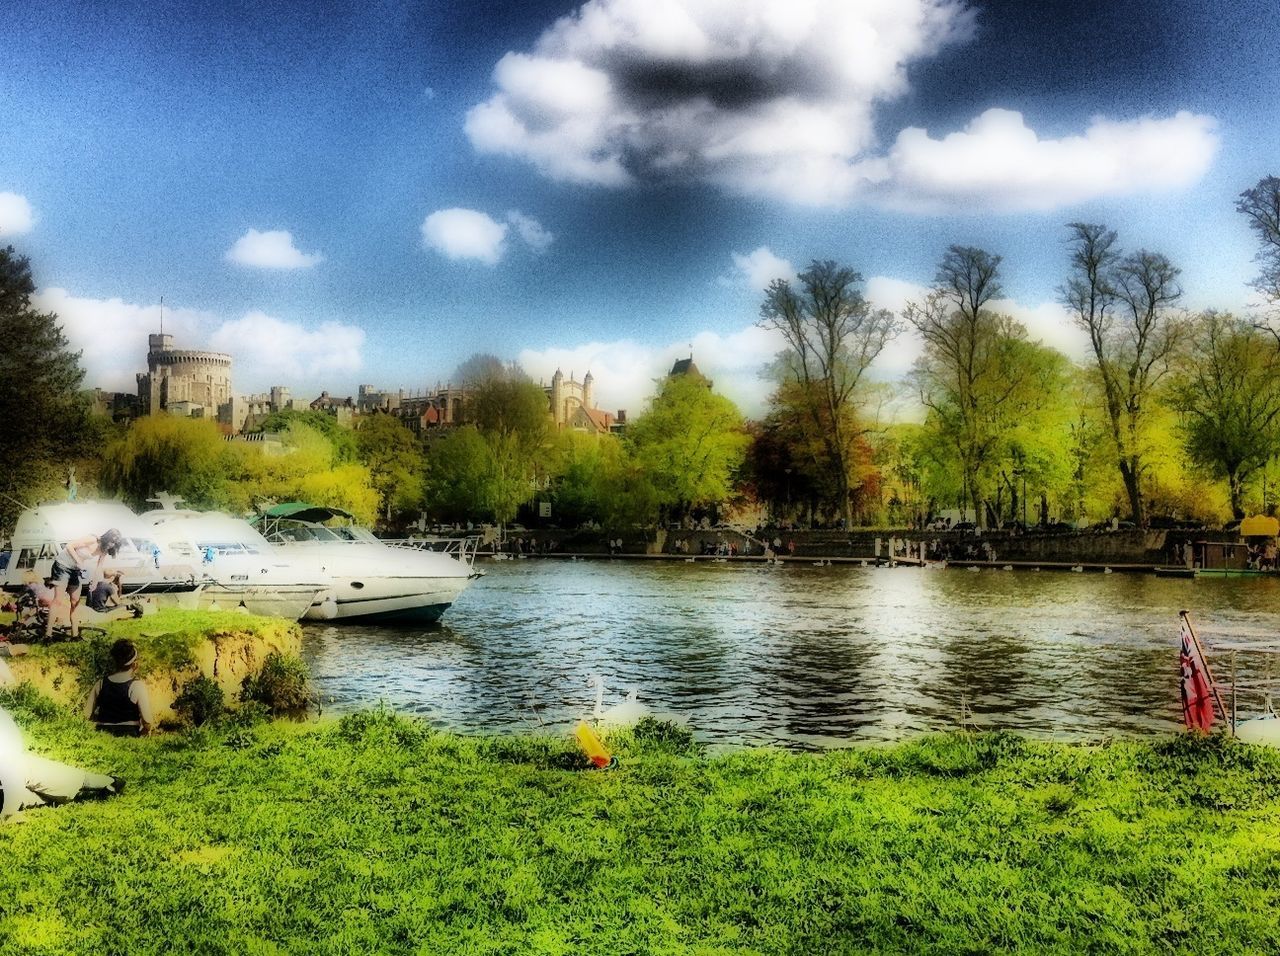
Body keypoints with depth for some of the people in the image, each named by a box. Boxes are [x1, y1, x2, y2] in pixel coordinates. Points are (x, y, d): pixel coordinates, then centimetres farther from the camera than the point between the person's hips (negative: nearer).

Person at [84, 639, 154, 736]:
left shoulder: (100, 684, 2)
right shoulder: (138, 686, -9)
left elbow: (87, 715, 6)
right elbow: (148, 723, -11)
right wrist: (140, 733, 8)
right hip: (129, 738, -5)